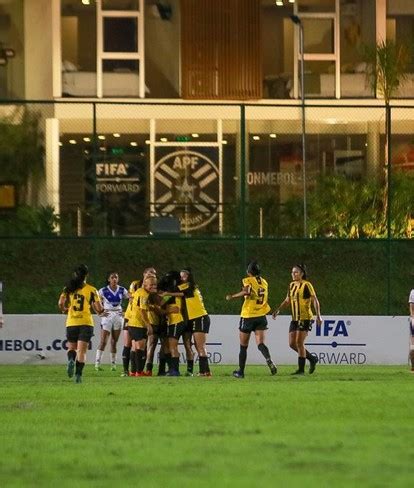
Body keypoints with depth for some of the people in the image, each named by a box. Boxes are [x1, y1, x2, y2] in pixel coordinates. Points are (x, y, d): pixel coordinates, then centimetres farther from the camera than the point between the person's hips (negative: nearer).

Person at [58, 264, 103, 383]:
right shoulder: (91, 290, -2)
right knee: (82, 351, 2)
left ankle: (71, 360, -15)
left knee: (71, 347, 18)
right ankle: (78, 374, -11)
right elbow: (99, 309, -6)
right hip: (86, 323, -1)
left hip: (71, 323, 2)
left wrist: (64, 310, 12)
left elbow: (60, 303, -9)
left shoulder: (68, 289, 3)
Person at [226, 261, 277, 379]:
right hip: (261, 317, 4)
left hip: (248, 316, -4)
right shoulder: (264, 282, 11)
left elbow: (247, 291, -26)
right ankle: (269, 360, -34)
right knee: (260, 343, -6)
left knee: (243, 346, 9)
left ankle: (241, 371, 14)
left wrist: (232, 296, -15)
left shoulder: (248, 280, -7)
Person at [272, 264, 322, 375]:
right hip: (295, 319, 8)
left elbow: (315, 300, -11)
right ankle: (312, 358, 22)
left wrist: (318, 316, -20)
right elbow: (287, 300, 21)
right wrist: (277, 310, 9)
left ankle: (301, 369, -6)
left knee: (299, 342, -12)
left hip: (305, 318, -8)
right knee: (292, 343, 4)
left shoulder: (306, 285, -10)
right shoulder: (292, 285, 12)